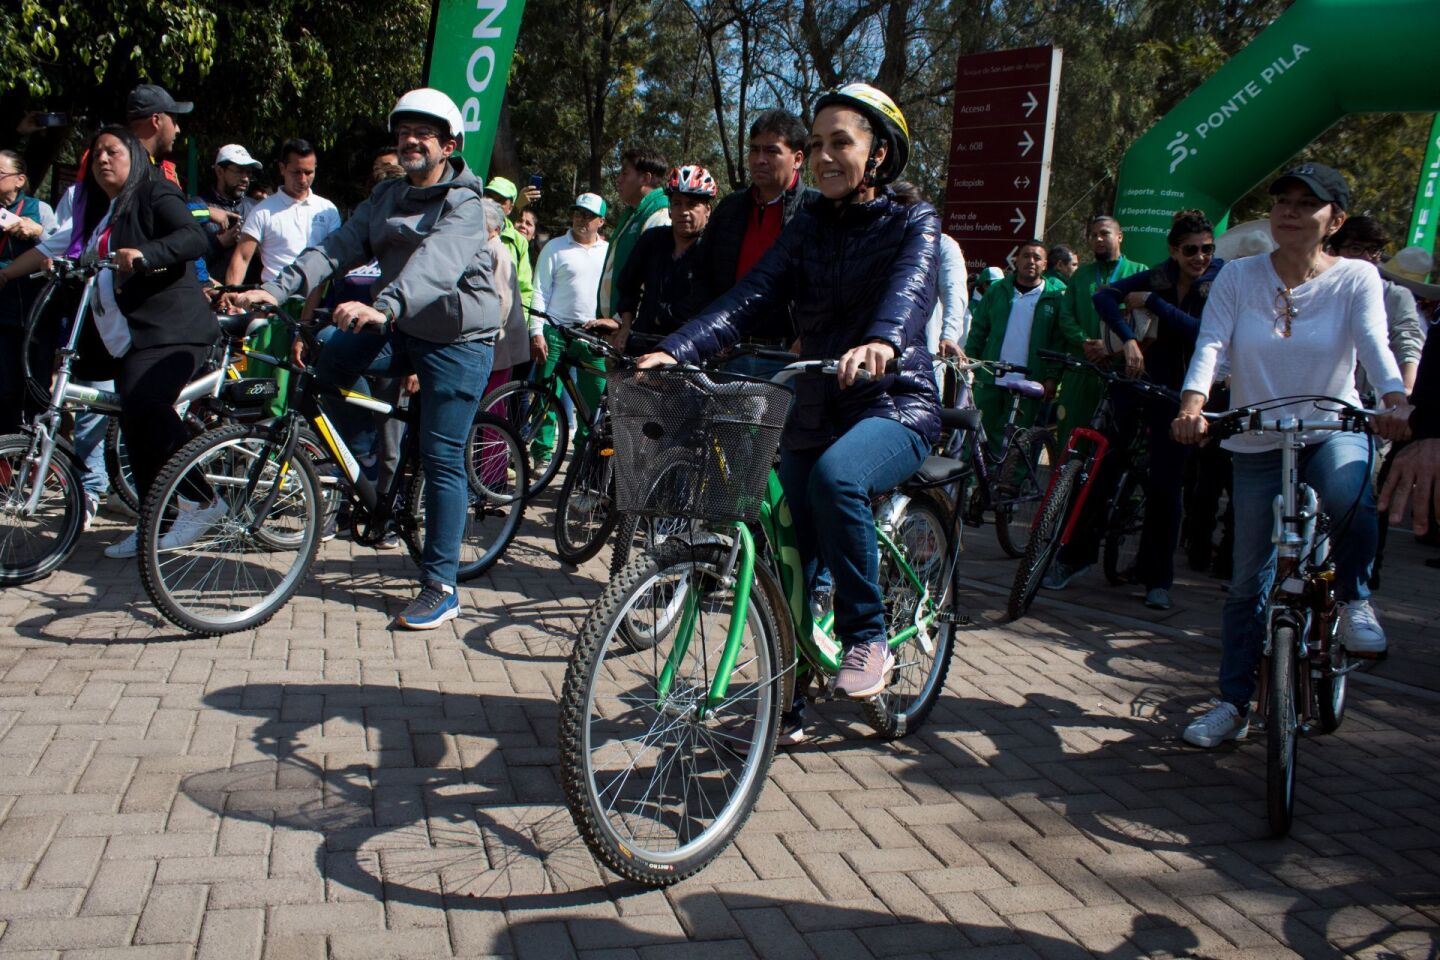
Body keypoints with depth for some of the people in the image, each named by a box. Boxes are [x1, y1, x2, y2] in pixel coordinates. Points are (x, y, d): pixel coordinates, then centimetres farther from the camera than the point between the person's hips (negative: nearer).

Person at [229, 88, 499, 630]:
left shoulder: (464, 204, -11)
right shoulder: (386, 197, 10)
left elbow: (438, 260, -31)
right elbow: (339, 246, -2)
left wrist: (384, 307, -49)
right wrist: (277, 289, -18)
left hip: (458, 339, -6)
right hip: (401, 333, 7)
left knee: (441, 459, -7)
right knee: (328, 357, -17)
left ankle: (441, 589, 2)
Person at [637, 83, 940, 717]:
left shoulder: (913, 224, -3)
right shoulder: (808, 226, 8)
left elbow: (909, 287, -26)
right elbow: (749, 296, -6)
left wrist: (880, 342, -50)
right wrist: (674, 350, -24)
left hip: (895, 404, -5)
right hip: (815, 409, 5)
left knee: (835, 476, -35)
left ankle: (867, 639, -18)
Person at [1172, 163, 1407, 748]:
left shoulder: (1356, 279, -4)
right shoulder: (1238, 277, -2)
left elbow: (1374, 345, -19)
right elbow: (1211, 344, -15)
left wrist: (1397, 401, -39)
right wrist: (1192, 404, -34)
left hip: (1333, 431, -1)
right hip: (1257, 443, 1)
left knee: (1350, 500, -37)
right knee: (1249, 580, 3)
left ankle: (1353, 599, -6)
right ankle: (1234, 704, 16)